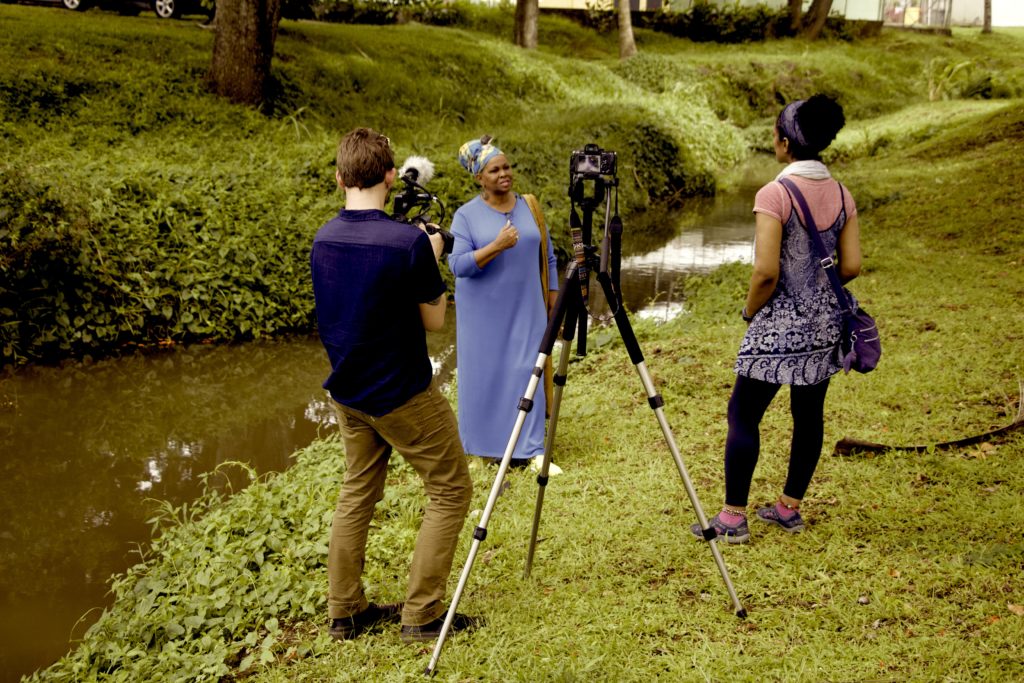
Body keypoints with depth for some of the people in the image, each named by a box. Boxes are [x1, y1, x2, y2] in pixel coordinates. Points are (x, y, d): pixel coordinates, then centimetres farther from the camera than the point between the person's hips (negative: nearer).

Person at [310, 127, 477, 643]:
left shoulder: (322, 239, -1)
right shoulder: (409, 242, -22)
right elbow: (434, 319, -11)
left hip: (347, 390, 7)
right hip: (402, 393, -7)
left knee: (357, 494, 18)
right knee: (450, 491, 7)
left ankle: (344, 611, 24)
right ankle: (421, 615, 7)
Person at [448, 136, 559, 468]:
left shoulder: (529, 207, 5)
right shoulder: (466, 215, -7)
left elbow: (547, 255, 12)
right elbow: (458, 265, -16)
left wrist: (553, 293, 7)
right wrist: (497, 246, -26)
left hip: (525, 309, 3)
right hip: (484, 313, -2)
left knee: (525, 373, 0)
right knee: (484, 374, 6)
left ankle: (528, 448, 7)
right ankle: (483, 444, 21)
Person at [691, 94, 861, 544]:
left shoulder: (774, 194, -17)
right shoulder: (841, 195, 3)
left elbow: (766, 271, -21)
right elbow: (851, 265, 3)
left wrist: (751, 310, -4)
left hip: (779, 325, -7)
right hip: (825, 322, 7)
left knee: (744, 415, 3)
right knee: (809, 414, 14)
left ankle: (733, 518, 8)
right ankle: (790, 507, 27)